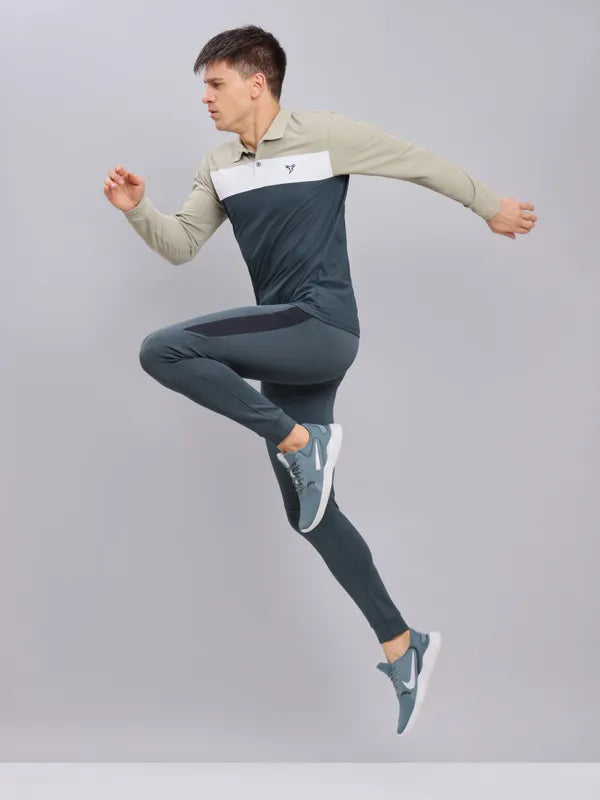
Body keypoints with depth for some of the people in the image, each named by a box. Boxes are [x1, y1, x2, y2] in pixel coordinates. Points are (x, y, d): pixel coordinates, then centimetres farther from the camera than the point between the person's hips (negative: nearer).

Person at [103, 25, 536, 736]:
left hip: (323, 328, -8)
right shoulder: (219, 169, 13)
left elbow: (419, 163, 6)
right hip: (287, 347, 8)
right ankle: (402, 646, 21)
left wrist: (490, 207, 17)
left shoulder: (326, 136, -5)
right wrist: (136, 209, -5)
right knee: (308, 513, 10)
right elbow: (181, 246, 14)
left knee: (164, 350, -24)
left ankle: (301, 440, -14)